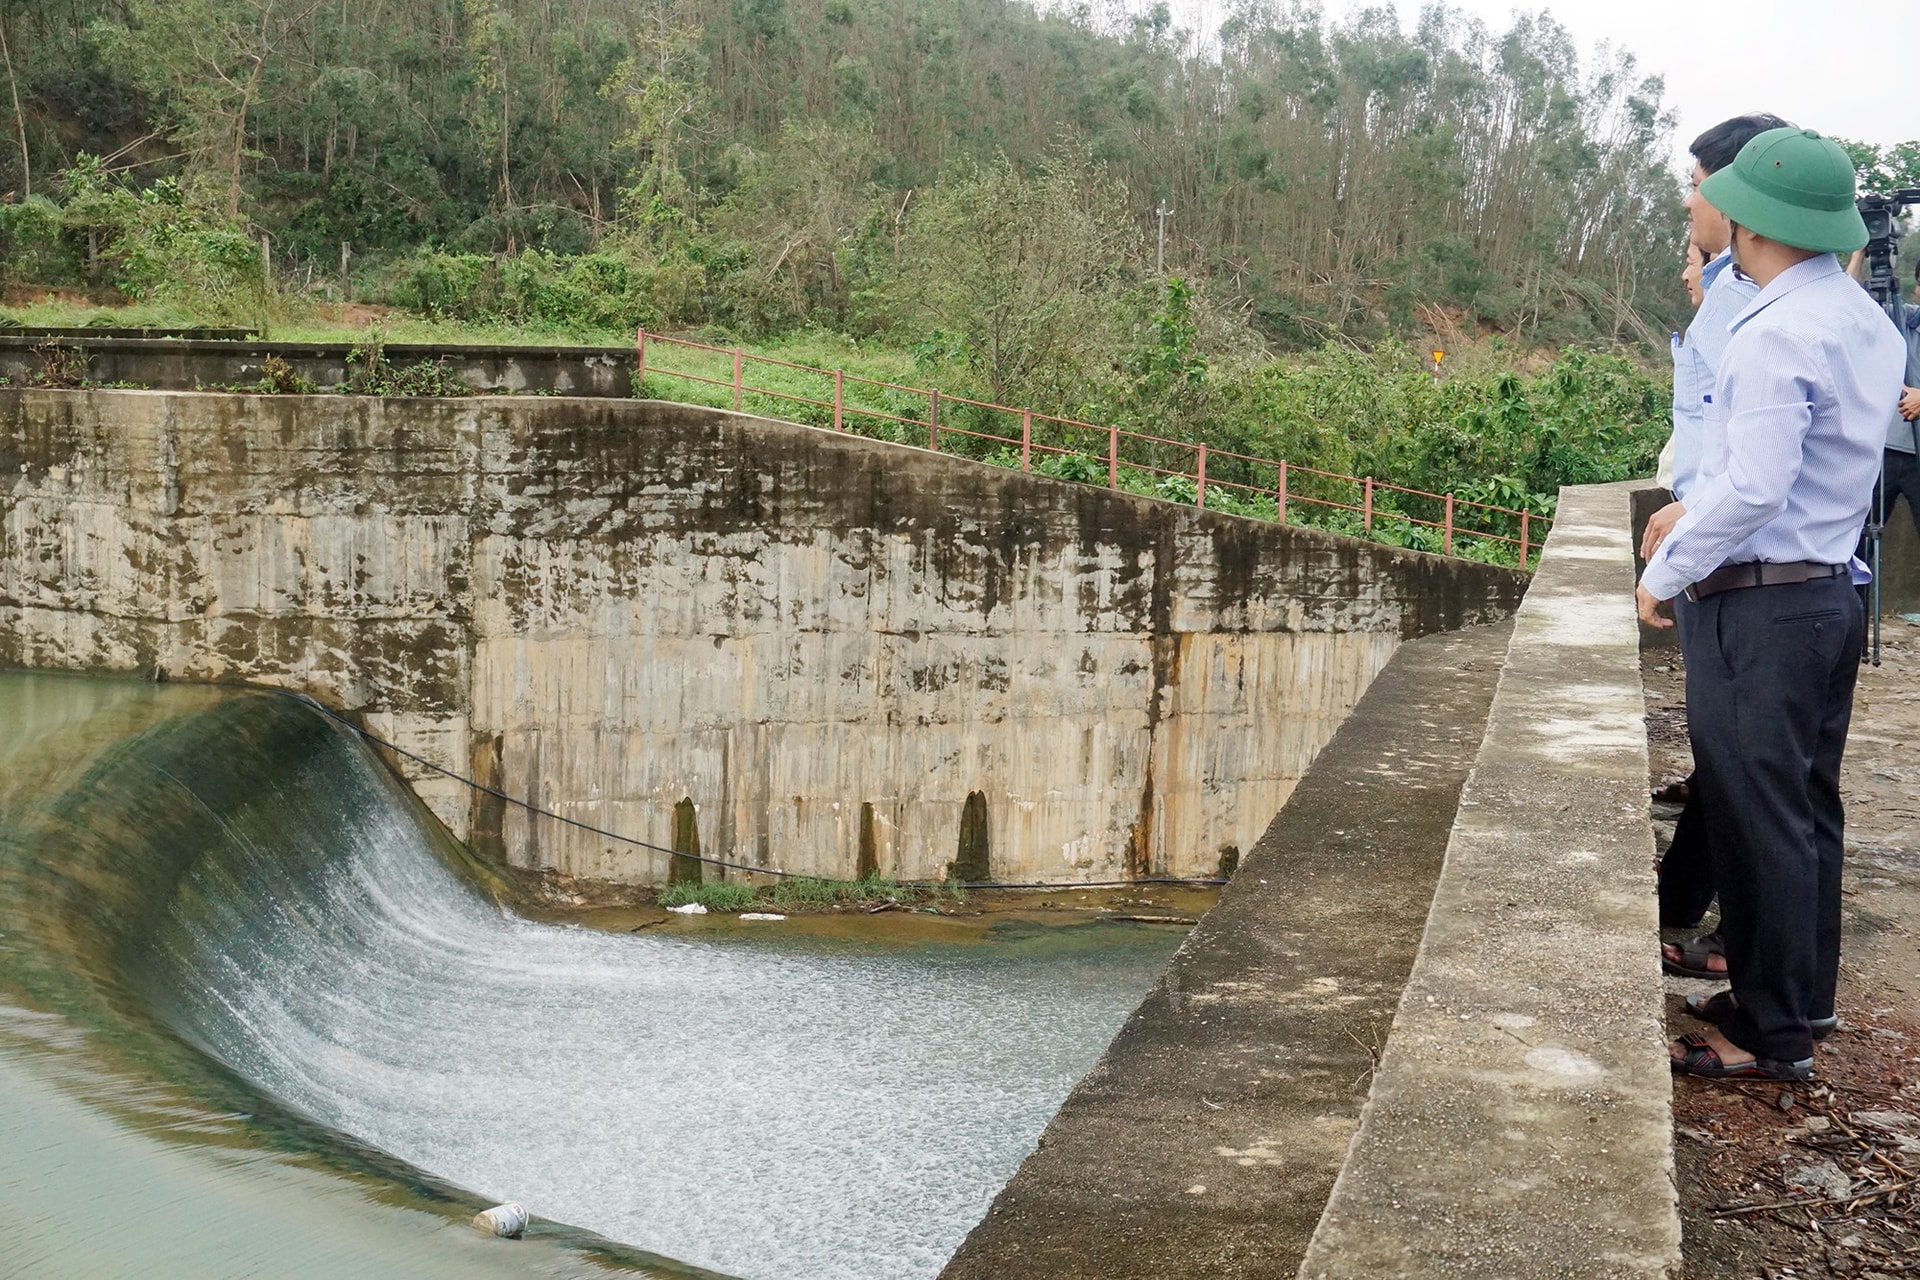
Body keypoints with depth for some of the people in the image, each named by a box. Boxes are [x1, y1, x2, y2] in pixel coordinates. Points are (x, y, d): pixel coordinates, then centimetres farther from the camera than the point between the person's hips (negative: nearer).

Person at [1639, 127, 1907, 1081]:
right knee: (1808, 809, 16)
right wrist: (1697, 508, 22)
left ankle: (1771, 1035, 8)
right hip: (1834, 591, 9)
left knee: (1759, 818, -1)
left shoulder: (1776, 334, -19)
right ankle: (1799, 996, 28)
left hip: (1758, 606, -9)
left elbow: (1753, 489, -23)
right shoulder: (1869, 324, 9)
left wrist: (1667, 570, -12)